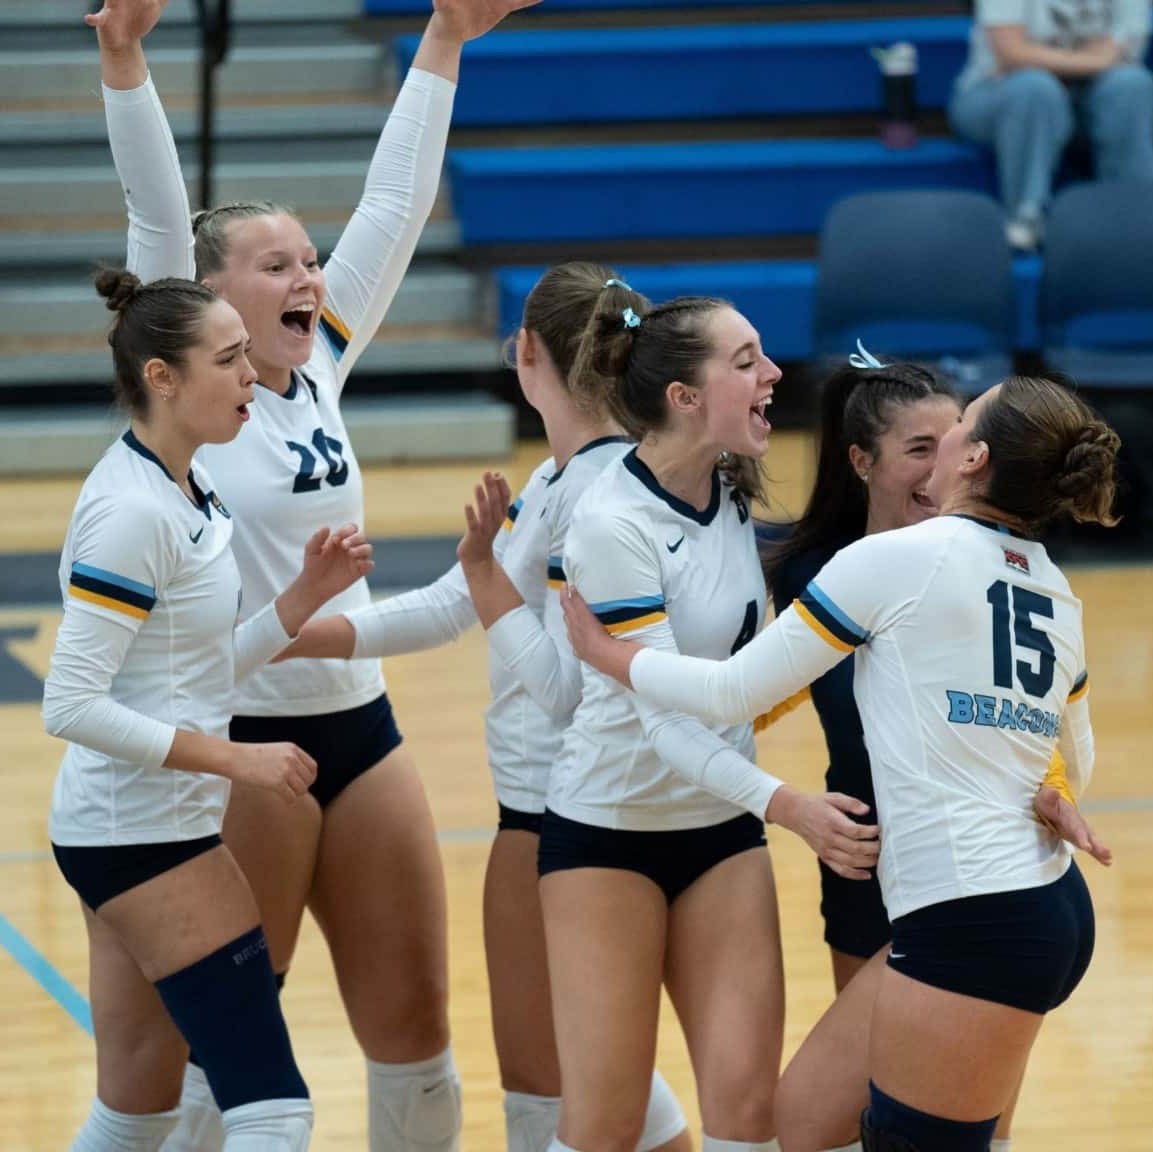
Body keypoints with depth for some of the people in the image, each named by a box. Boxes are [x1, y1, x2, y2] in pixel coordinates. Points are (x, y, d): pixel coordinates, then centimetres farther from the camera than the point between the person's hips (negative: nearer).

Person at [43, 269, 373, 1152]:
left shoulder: (192, 494, 9)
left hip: (144, 834, 10)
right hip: (143, 837, -10)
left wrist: (305, 597, 2)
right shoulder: (134, 511, -19)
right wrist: (236, 759, -21)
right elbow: (72, 705, -22)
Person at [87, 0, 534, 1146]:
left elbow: (394, 205, 10)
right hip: (241, 746, -6)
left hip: (360, 729, 6)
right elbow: (158, 217, -19)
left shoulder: (320, 368, 8)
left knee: (413, 1031, 8)